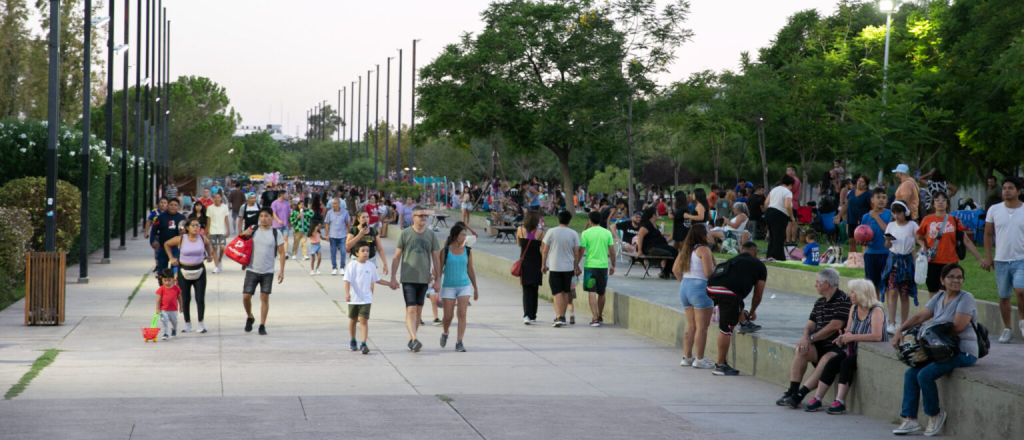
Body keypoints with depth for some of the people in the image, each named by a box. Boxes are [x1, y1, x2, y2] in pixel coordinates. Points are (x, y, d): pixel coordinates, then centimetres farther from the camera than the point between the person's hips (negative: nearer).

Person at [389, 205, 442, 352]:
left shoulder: (431, 235, 6)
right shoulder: (405, 233, -2)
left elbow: (435, 258, 10)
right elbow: (396, 256, 1)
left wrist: (437, 279, 6)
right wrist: (393, 278, -2)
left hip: (424, 279, 4)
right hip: (408, 278, -4)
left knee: (418, 310, 10)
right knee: (411, 310, -13)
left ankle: (411, 339, 22)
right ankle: (414, 340, -23)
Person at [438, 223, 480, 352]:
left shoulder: (468, 251, 3)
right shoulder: (445, 251, -4)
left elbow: (470, 270, 11)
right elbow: (440, 269, 0)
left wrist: (475, 288, 14)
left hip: (464, 286, 2)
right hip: (449, 287, -2)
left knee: (462, 314, -8)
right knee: (448, 316, 1)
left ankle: (459, 342, -4)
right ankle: (444, 333, 32)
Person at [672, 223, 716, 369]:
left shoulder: (685, 249, 11)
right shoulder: (703, 250, -13)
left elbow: (675, 269, 14)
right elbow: (708, 272, -19)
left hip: (685, 287, 8)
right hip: (700, 288, -8)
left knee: (691, 325, 15)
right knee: (702, 326, -1)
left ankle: (687, 357, 18)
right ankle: (700, 359, 1)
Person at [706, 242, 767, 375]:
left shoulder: (732, 260, 34)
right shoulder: (760, 266, 21)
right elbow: (758, 295, 22)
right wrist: (752, 312, 42)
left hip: (711, 289, 5)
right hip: (729, 293, -5)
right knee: (726, 330, 3)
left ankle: (744, 323, 40)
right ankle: (720, 366, 9)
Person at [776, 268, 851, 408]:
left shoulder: (843, 300, -9)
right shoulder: (819, 303, 18)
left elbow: (835, 326, -17)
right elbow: (810, 324, 13)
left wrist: (811, 338, -11)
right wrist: (806, 336, -12)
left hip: (838, 346, -7)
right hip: (820, 346, 7)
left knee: (827, 360, -35)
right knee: (801, 350, -20)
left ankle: (799, 394, -40)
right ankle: (792, 391, -23)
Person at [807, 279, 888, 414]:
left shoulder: (876, 311, -14)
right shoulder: (854, 309, 11)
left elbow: (877, 336, -28)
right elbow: (848, 331, 16)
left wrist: (852, 337, -23)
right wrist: (844, 337, -9)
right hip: (854, 350, 7)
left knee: (846, 363, -29)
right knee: (832, 362, -15)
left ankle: (840, 402, -31)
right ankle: (817, 399, -16)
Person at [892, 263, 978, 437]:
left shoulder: (966, 299, -9)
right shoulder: (939, 298, 13)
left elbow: (957, 327, -18)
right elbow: (919, 317, 7)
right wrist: (899, 332, -6)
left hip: (963, 352, -8)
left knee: (925, 375, -23)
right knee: (910, 374, -4)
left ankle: (935, 415, -3)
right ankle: (909, 419, -2)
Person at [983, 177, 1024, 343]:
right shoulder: (994, 210, 4)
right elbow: (988, 235, 11)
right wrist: (988, 257, 5)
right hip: (1001, 260, 2)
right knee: (1003, 296, 7)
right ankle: (1007, 329, 21)